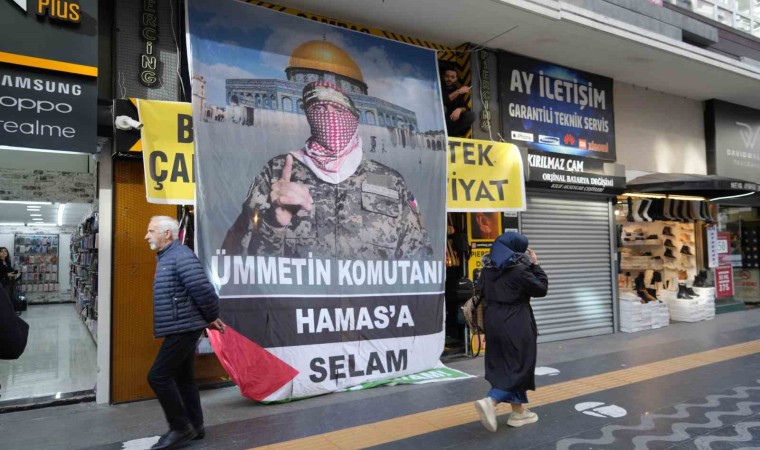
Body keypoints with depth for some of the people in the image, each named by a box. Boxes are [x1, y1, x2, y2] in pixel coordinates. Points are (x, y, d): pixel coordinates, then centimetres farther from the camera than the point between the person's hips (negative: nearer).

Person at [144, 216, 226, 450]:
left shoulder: (181, 256, -17)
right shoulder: (166, 257, 16)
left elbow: (202, 289, -24)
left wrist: (211, 318, -10)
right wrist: (208, 319, 16)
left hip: (183, 328, -10)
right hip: (180, 328, 10)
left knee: (158, 376, -7)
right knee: (183, 378, 14)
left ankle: (181, 427, 3)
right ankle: (194, 426, 24)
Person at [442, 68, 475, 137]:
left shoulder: (457, 89, 11)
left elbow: (465, 107, 2)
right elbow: (443, 101, -21)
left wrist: (459, 109, -22)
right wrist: (458, 92, -22)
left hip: (452, 121, 4)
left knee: (471, 115, -15)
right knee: (441, 107, -31)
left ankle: (446, 134, -21)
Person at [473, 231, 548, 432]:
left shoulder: (488, 268, 4)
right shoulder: (520, 270, -17)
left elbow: (482, 292, 10)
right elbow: (541, 288, -6)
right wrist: (535, 265, 0)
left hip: (493, 322, 8)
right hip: (515, 325, -7)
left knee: (504, 366, 16)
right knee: (519, 367, 3)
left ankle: (518, 411, 26)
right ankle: (491, 401, -14)